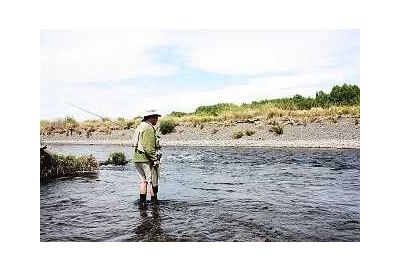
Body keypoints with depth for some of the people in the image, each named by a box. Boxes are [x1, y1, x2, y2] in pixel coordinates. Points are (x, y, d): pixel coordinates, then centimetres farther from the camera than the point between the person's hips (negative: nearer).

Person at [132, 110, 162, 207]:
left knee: (143, 180, 14)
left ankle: (142, 201, 16)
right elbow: (149, 147, -22)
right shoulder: (148, 128, -15)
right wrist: (155, 159, -17)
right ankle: (154, 201, 10)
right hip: (146, 159, -10)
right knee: (153, 181, 2)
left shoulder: (140, 126, 17)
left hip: (137, 158, 10)